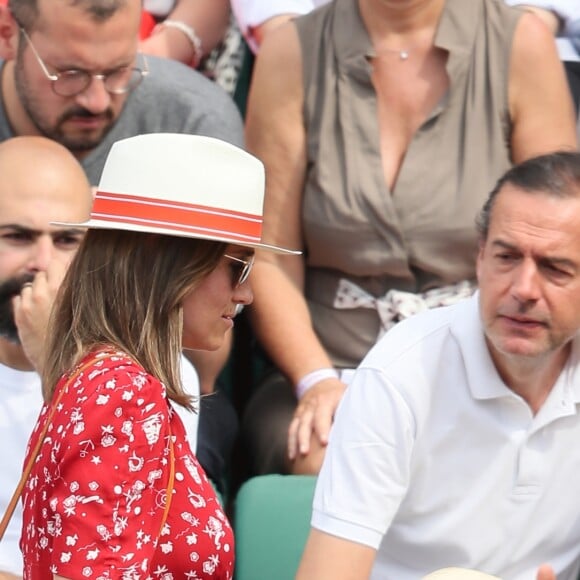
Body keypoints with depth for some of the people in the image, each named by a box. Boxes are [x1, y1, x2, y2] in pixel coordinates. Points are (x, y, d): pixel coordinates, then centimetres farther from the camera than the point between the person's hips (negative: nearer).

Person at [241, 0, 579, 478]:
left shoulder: (521, 44, 1)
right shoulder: (292, 54, 3)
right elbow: (270, 258, 2)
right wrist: (317, 381, -13)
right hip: (334, 368, 1)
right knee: (323, 465, -31)